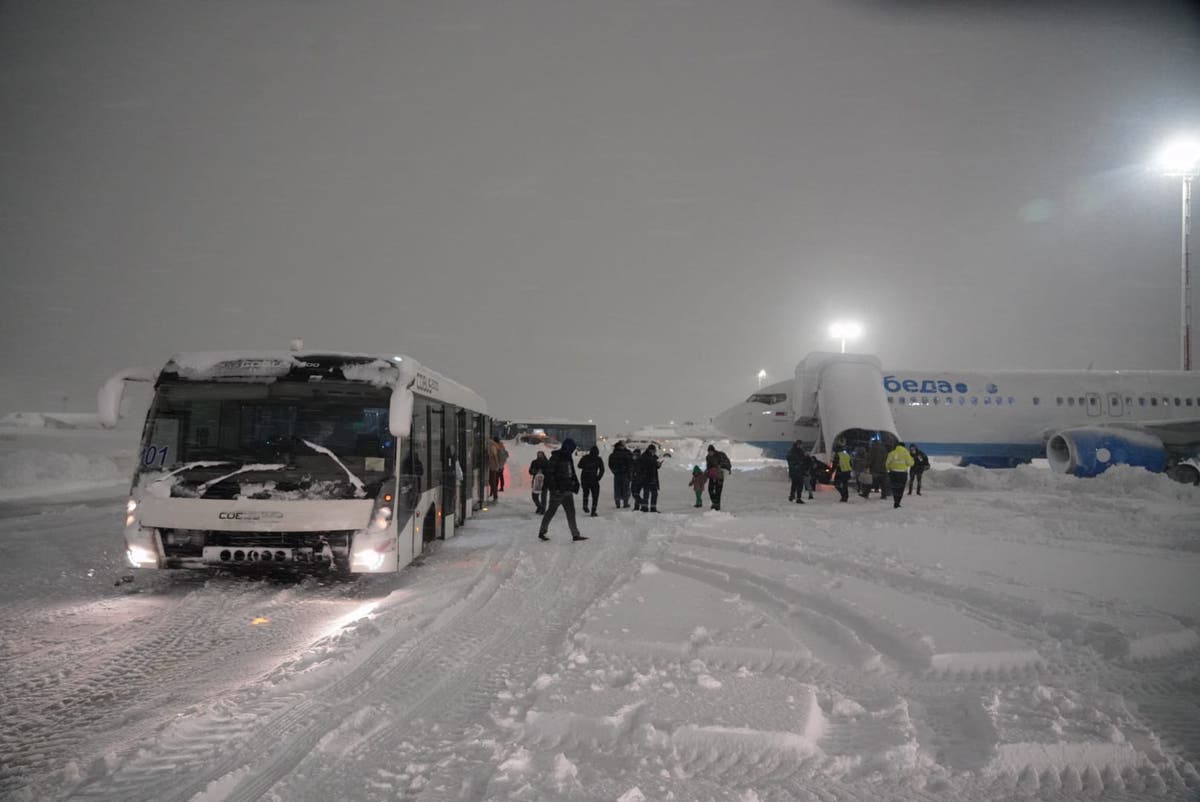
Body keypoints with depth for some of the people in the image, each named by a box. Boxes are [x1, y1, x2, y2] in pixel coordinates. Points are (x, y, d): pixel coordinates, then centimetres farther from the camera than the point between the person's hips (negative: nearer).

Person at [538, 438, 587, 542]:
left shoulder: (568, 457, 13)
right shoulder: (555, 457, -13)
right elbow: (549, 473, -16)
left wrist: (575, 482, 11)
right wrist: (554, 487, -21)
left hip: (567, 490, 8)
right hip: (558, 490, -8)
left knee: (571, 512, 7)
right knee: (551, 511, 2)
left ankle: (575, 534, 9)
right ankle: (542, 532, 15)